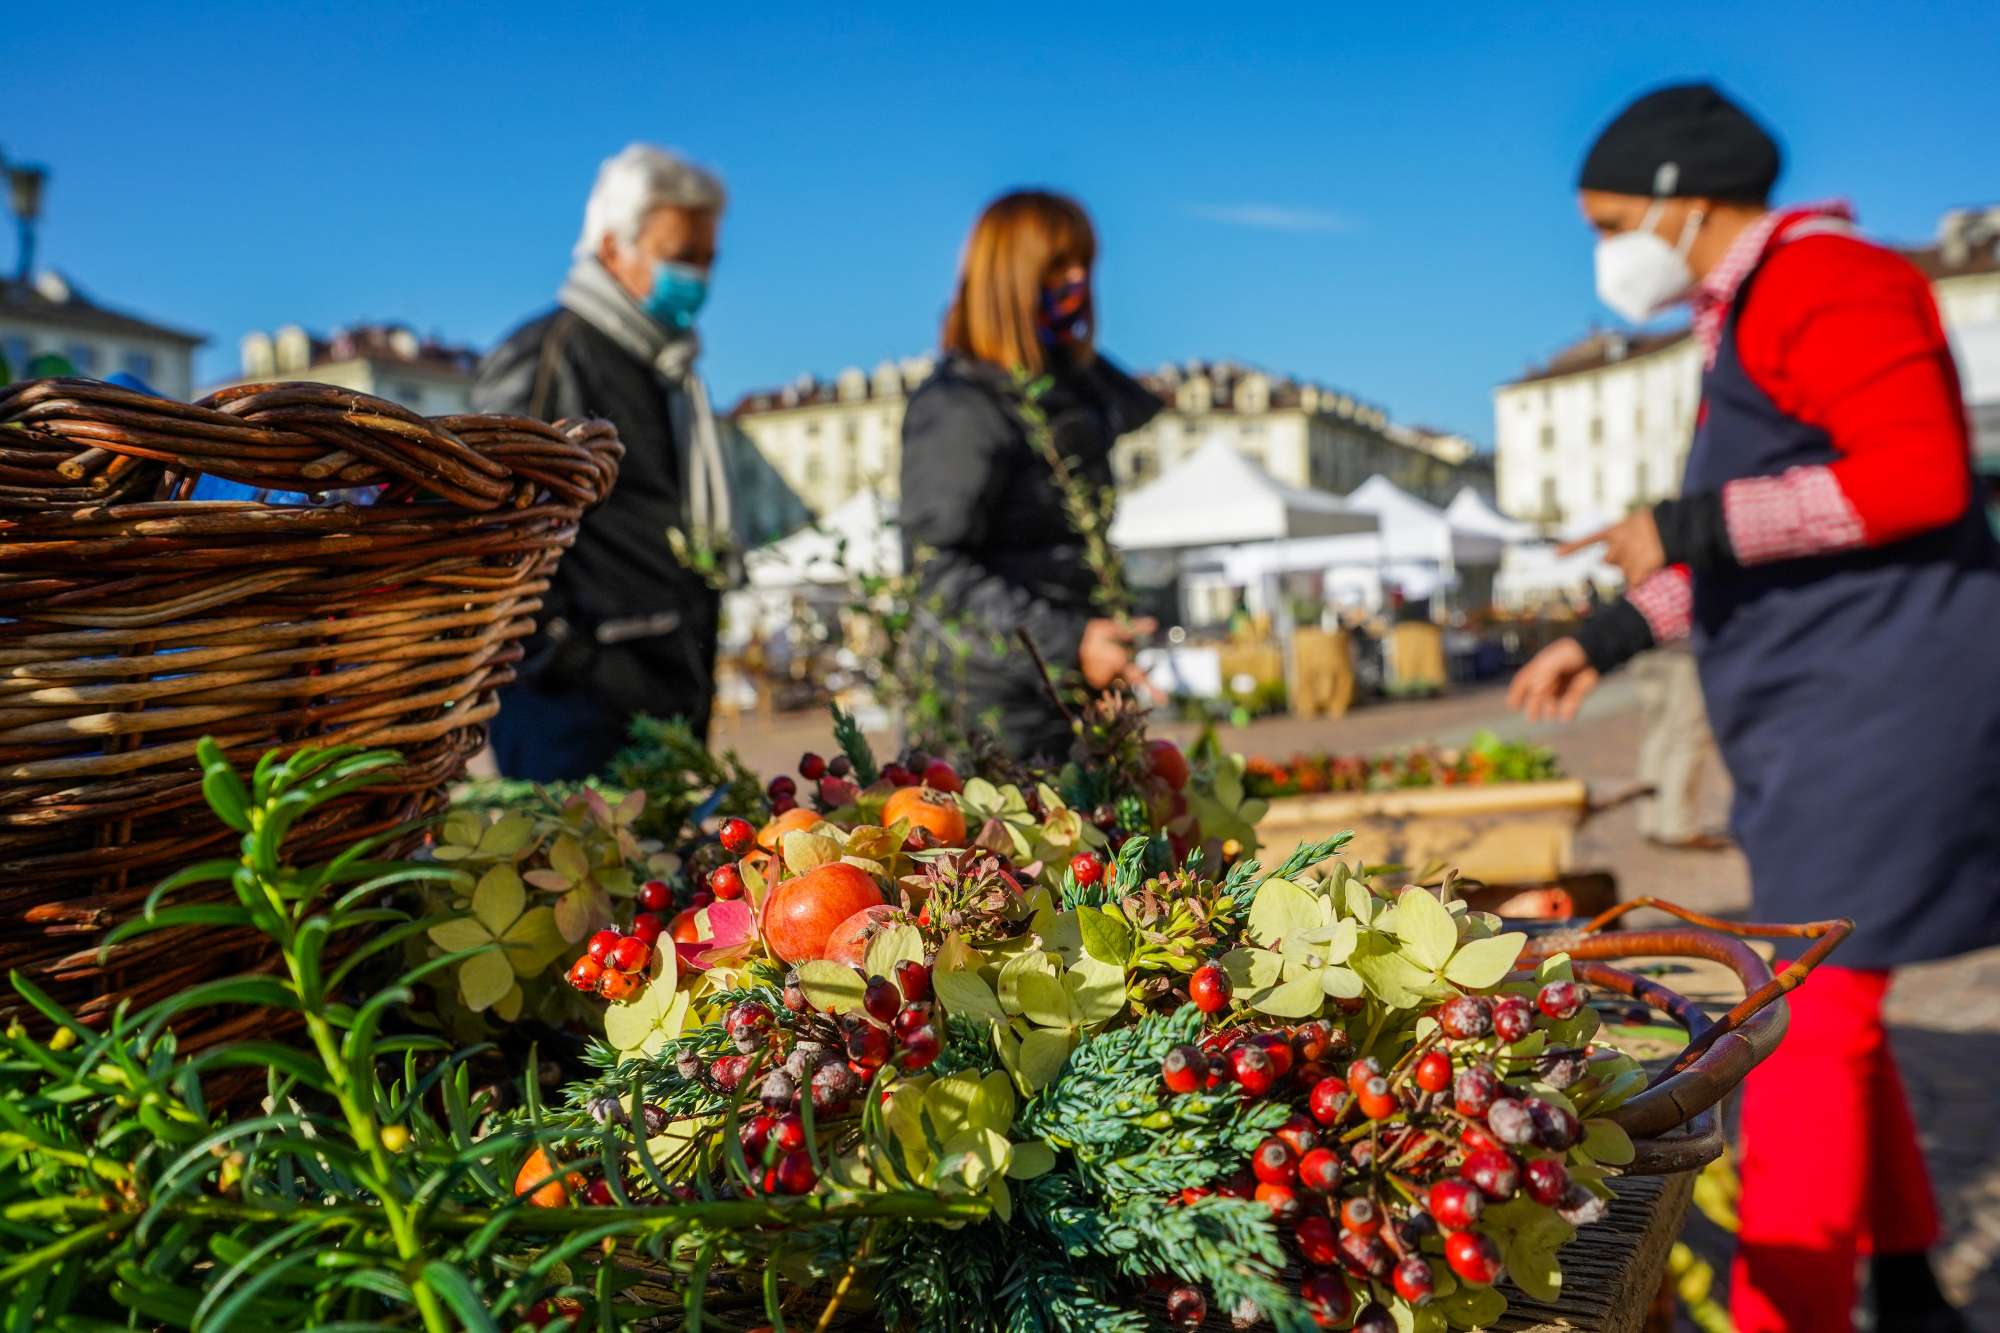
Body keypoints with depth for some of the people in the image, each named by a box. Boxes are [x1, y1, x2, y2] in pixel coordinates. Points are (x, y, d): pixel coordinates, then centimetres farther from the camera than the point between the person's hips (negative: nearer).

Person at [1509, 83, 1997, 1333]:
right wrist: (1612, 635, 19)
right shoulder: (1748, 316, 19)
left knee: (1803, 1026, -10)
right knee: (1828, 1011, 17)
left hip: (1877, 711, -11)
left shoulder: (1817, 278, -11)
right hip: (1823, 721, 11)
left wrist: (1697, 523, -20)